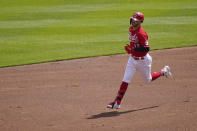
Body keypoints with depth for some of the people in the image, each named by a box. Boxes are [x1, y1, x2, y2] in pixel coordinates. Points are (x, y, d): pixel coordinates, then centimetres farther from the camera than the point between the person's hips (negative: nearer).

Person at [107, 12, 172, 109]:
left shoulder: (141, 34, -27)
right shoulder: (131, 29, 0)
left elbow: (147, 49, -30)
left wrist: (133, 49, -36)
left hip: (143, 60, -6)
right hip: (132, 59, 6)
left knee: (148, 80, 17)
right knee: (125, 81, -5)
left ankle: (163, 72, 42)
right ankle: (117, 102, -6)